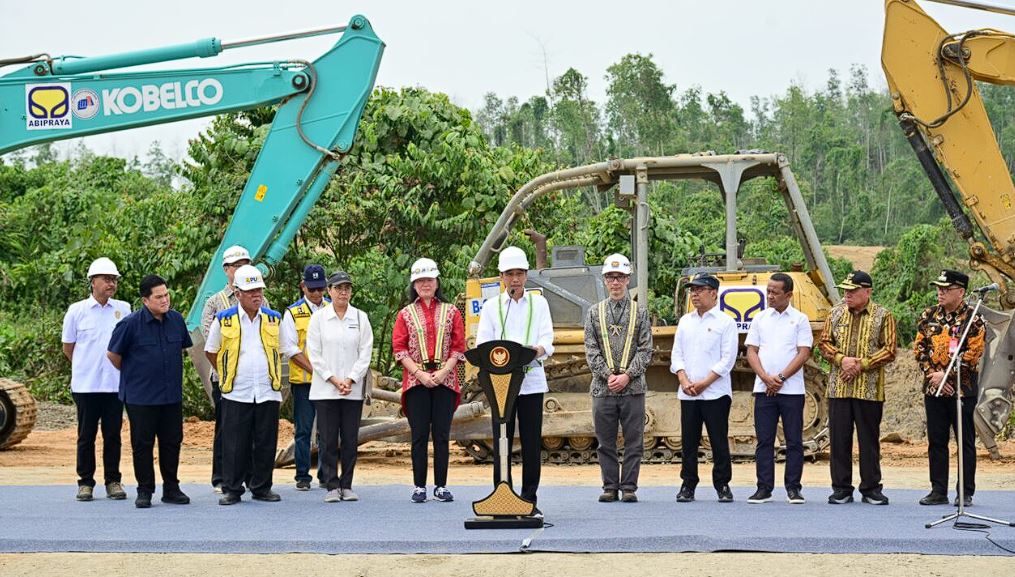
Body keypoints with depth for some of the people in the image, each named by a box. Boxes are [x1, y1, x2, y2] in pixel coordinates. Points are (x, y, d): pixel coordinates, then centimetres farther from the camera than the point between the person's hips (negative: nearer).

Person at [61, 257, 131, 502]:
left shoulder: (123, 309, 5)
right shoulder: (77, 311, 0)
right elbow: (68, 348, 9)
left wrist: (113, 364, 10)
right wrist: (87, 366, 10)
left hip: (115, 383, 1)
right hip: (86, 385, -1)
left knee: (113, 435, 5)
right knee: (86, 435, 4)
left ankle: (113, 481, 12)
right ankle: (85, 482, 11)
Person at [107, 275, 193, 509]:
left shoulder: (176, 320, 3)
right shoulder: (131, 324, -12)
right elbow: (113, 354, -1)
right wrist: (131, 374, 8)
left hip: (172, 395, 4)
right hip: (141, 398, -4)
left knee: (172, 441, 9)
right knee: (142, 444, 3)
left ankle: (171, 488, 20)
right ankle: (144, 491, 11)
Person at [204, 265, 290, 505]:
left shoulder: (274, 319, 8)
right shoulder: (223, 320, 0)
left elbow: (281, 350, 20)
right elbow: (211, 352, 11)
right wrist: (228, 376, 12)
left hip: (268, 393, 2)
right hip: (235, 393, -2)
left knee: (266, 443, 5)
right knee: (234, 444, -1)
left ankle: (262, 488, 15)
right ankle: (231, 489, 7)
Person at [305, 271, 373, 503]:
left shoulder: (360, 318, 7)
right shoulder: (318, 317, 3)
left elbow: (365, 353, 3)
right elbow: (314, 354, 0)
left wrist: (350, 380, -8)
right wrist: (334, 380, -8)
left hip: (353, 389, 1)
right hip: (325, 389, -1)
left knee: (350, 440, 2)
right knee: (328, 440, -2)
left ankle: (347, 486, 9)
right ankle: (332, 486, 3)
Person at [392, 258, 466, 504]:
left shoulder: (451, 312, 8)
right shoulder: (406, 314, 7)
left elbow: (459, 347, 4)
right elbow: (399, 349, 1)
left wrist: (444, 372, -10)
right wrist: (420, 374, -10)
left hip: (445, 380, 1)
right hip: (416, 381, 0)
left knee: (442, 435, 2)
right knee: (419, 435, 0)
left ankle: (441, 486, 7)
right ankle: (419, 486, 5)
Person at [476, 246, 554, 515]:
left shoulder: (538, 303, 13)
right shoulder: (491, 306, 12)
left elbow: (547, 339, 3)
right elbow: (482, 343, 4)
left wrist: (539, 349, -21)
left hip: (532, 380, 0)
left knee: (532, 443, -1)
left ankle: (529, 500, 6)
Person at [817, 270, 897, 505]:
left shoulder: (883, 316, 1)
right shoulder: (836, 312, 10)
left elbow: (889, 351, -4)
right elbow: (824, 342, 8)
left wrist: (861, 364, -13)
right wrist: (841, 359, -10)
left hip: (869, 388, -3)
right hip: (839, 387, 3)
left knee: (869, 439, 3)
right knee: (838, 438, 3)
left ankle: (871, 488, 11)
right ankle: (841, 488, 10)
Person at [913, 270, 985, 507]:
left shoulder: (973, 318, -6)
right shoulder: (929, 316, 8)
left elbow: (973, 354, -12)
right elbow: (919, 348, 6)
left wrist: (945, 375, -15)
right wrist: (932, 376, -7)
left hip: (963, 388, -4)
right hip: (933, 388, 5)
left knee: (965, 441, 1)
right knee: (936, 441, 7)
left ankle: (966, 492, 6)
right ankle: (938, 491, 14)